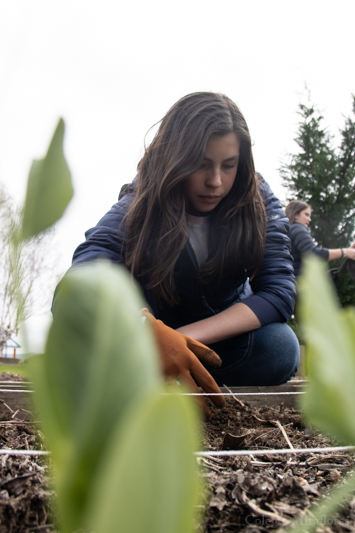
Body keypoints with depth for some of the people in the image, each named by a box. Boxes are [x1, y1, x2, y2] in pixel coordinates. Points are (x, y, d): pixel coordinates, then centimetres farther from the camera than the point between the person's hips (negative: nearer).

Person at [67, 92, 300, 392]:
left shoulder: (258, 199, -20)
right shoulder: (143, 203, -24)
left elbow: (279, 290, -28)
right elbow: (89, 264, -41)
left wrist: (185, 336, -42)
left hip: (227, 326, 2)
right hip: (159, 322, -1)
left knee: (280, 349, -32)